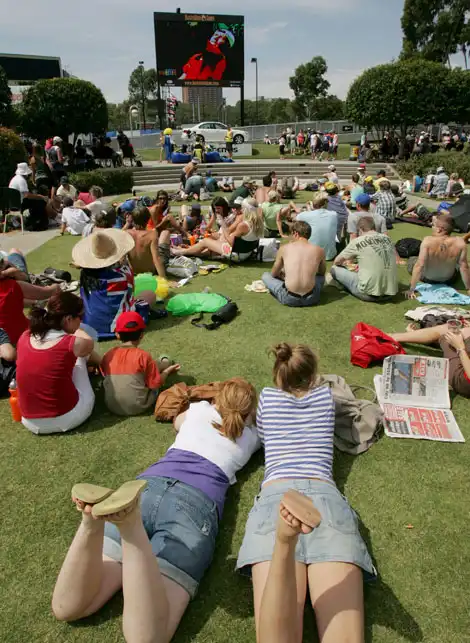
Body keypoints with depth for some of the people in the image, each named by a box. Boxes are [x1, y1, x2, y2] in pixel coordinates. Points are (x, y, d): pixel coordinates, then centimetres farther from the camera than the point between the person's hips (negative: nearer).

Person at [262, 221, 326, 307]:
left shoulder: (284, 249, 2)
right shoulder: (319, 250, 5)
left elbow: (274, 274, 16)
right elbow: (322, 272, 25)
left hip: (289, 299, -3)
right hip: (311, 299, 3)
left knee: (265, 276, 24)